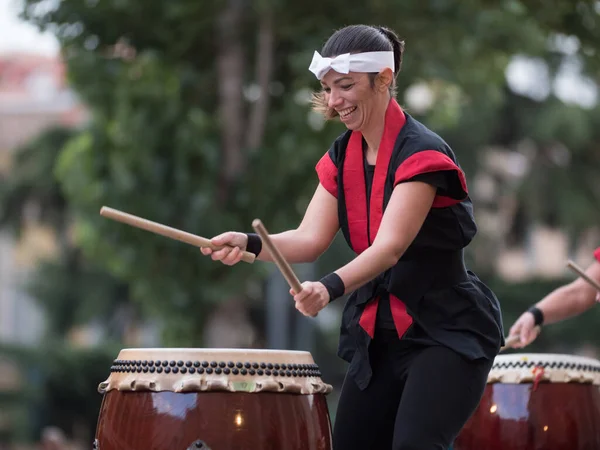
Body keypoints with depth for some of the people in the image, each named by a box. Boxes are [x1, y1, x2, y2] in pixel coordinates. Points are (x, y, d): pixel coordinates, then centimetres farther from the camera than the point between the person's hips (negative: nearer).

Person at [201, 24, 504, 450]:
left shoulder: (420, 152, -18)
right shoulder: (341, 157, 5)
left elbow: (389, 247, -29)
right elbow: (310, 239, -4)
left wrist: (332, 287, -46)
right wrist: (251, 244, -22)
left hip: (447, 333, -8)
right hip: (380, 334, 8)